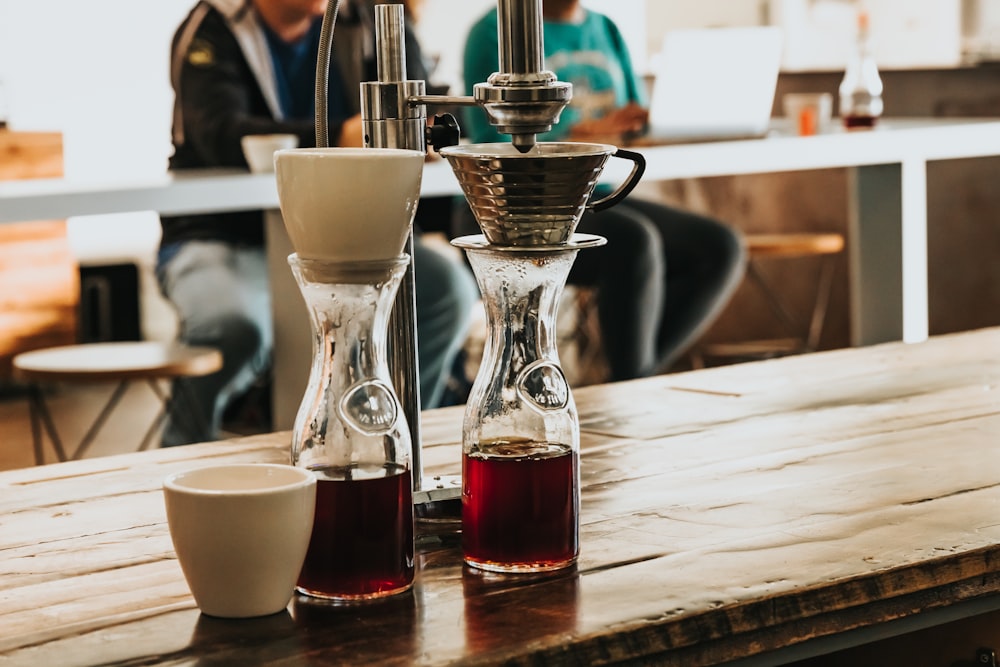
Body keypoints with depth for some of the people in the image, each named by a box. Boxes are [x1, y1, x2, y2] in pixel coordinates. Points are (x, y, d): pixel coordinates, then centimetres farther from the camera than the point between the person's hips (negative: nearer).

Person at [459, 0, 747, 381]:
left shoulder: (605, 31, 14)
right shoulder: (496, 31, -6)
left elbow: (641, 123, 13)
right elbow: (492, 146, -16)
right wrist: (588, 132, -27)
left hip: (595, 202, 7)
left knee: (723, 249, -14)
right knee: (634, 241, -34)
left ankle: (636, 383, -15)